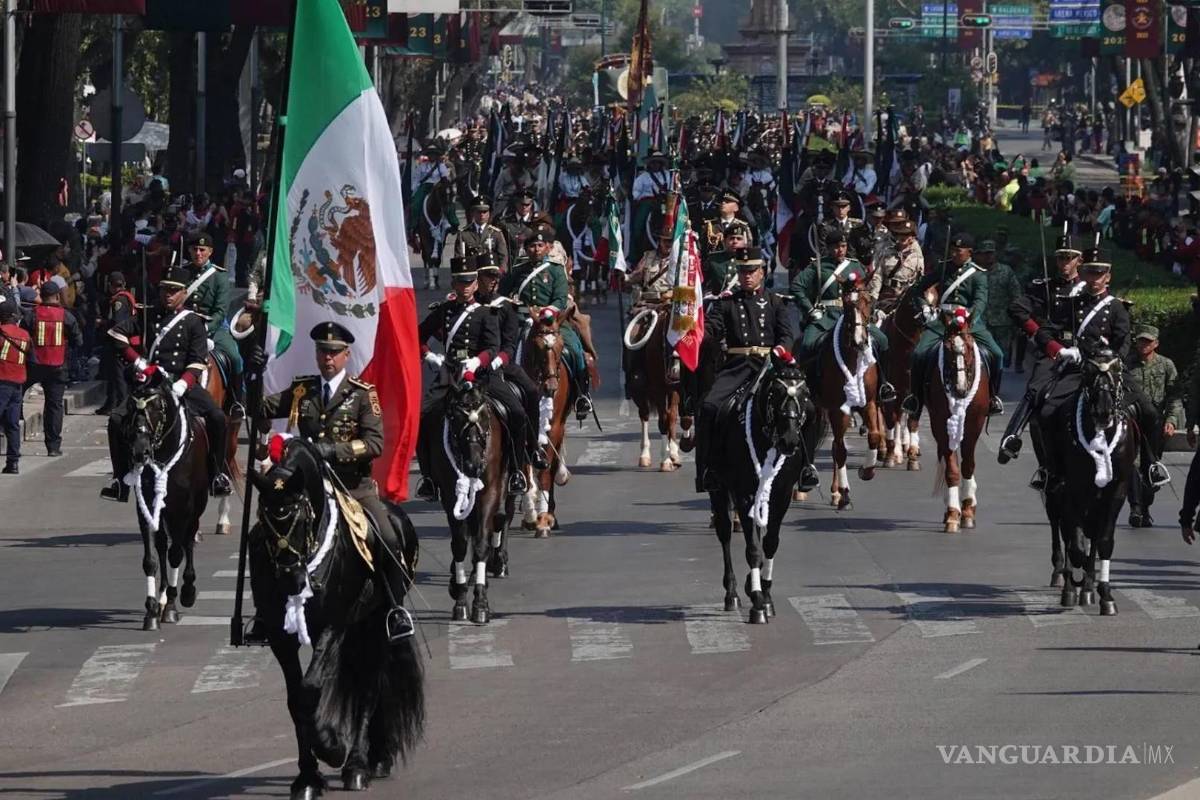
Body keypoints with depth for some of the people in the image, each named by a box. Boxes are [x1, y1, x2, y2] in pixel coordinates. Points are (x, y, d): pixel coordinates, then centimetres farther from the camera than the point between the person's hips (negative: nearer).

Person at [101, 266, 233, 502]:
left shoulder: (193, 322, 5)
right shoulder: (148, 318, 13)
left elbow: (197, 361, -3)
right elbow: (116, 334, 11)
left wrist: (182, 384, -19)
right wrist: (138, 362, 1)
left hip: (182, 383, -2)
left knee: (217, 418, -25)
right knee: (117, 419, -19)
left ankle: (217, 476, -9)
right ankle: (120, 483, -12)